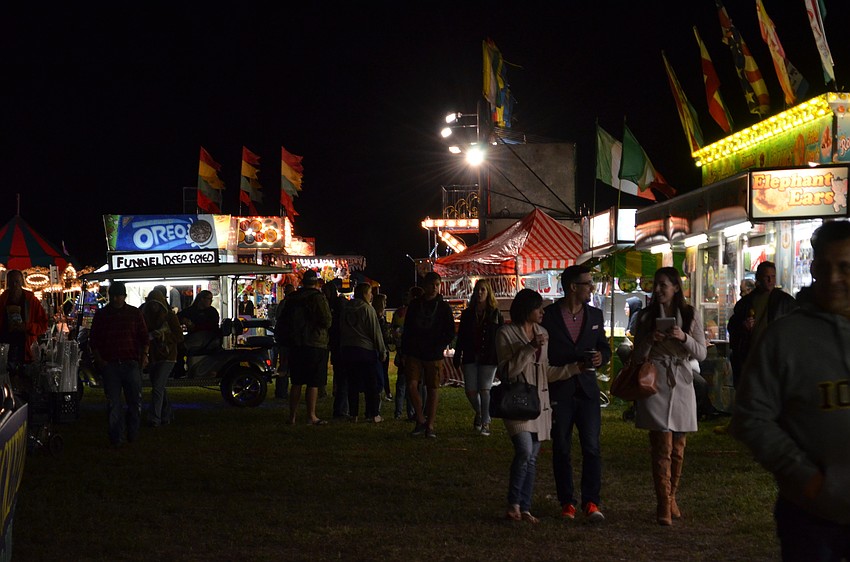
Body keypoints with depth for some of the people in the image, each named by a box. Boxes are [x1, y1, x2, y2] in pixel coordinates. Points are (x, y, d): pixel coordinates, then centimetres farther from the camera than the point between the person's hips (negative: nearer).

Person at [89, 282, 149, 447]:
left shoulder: (134, 313, 10)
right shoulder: (101, 315, 10)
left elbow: (144, 336, 12)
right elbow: (93, 340, 12)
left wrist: (144, 355, -1)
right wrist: (99, 359, 0)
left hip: (131, 363, 0)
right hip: (109, 364, 0)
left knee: (135, 399, -1)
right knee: (113, 403, -1)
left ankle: (133, 432, 17)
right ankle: (116, 438, 3)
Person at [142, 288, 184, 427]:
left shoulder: (170, 317, -3)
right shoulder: (145, 317, 9)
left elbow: (179, 336, -5)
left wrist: (163, 336, -19)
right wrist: (149, 336, -11)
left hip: (167, 357, -5)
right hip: (152, 357, 6)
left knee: (157, 387, -15)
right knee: (159, 388, 13)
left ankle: (154, 419, -16)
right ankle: (167, 415, 26)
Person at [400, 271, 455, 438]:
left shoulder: (443, 307, 1)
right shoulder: (414, 305, 7)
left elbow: (450, 334, 2)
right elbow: (406, 330, 12)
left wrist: (436, 347, -11)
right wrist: (404, 352, 6)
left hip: (434, 356, -1)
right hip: (414, 354, 1)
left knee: (433, 389, 2)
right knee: (411, 386, -11)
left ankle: (430, 425, 10)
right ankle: (420, 420, 5)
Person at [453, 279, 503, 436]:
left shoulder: (495, 314, 2)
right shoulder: (467, 314, 9)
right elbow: (461, 337, 11)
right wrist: (457, 357, 6)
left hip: (488, 358, -3)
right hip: (470, 358, 3)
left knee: (485, 389, -6)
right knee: (470, 391, 0)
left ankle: (485, 423, 2)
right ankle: (479, 413, 28)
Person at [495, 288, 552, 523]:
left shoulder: (542, 332, 13)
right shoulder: (506, 333, -5)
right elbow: (506, 371, -11)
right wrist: (529, 348, -19)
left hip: (540, 400, 6)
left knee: (532, 457, 5)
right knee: (524, 451, -20)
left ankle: (525, 508, 10)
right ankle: (513, 504, -6)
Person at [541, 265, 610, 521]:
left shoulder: (595, 315, 8)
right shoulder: (548, 315, -4)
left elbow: (604, 347, 17)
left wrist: (601, 356, -6)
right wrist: (573, 367, -8)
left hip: (587, 389, 2)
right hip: (558, 390, -2)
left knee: (592, 447, -5)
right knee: (561, 449, 5)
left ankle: (591, 502, 2)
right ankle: (566, 502, 14)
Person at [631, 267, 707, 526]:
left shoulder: (690, 315, 6)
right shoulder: (646, 317, 5)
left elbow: (701, 354, 2)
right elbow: (638, 356, 4)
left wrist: (684, 337, -16)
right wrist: (650, 340, -16)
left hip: (681, 385, 2)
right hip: (655, 385, -2)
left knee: (678, 449, 8)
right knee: (662, 448, -9)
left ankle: (671, 499, 22)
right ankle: (664, 506, -9)